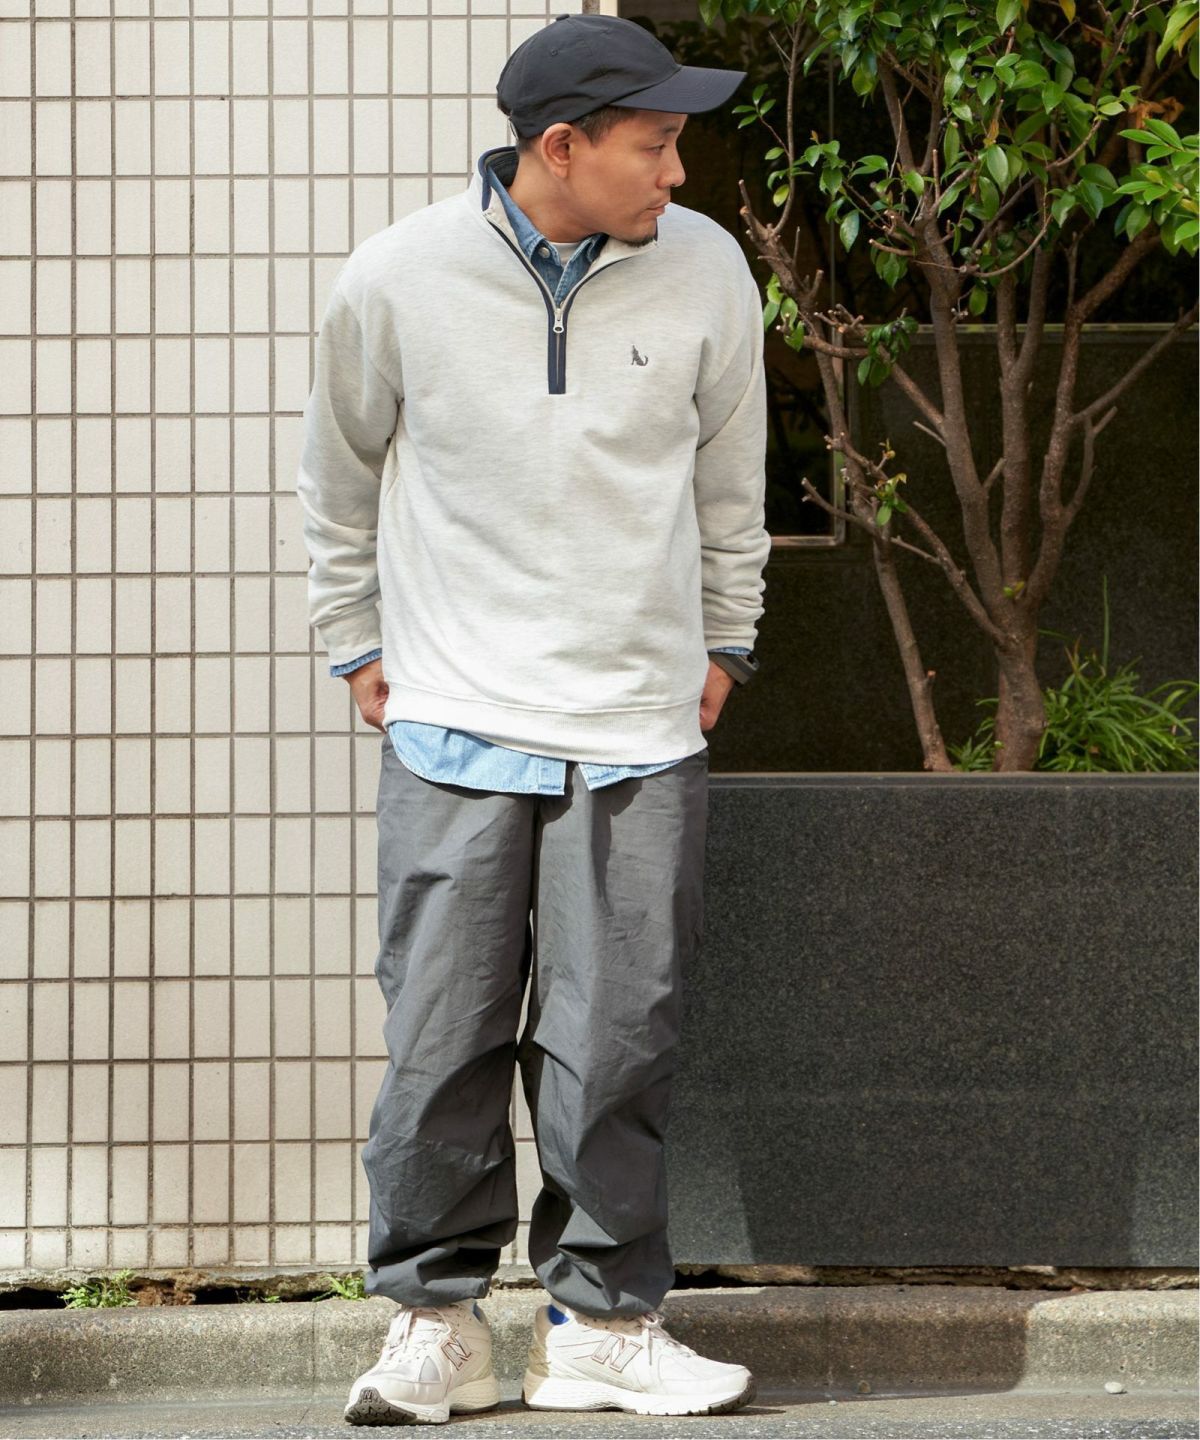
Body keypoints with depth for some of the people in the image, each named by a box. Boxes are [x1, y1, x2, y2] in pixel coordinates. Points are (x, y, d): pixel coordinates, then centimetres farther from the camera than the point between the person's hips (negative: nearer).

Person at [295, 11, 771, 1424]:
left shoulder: (703, 270, -1)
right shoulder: (397, 277, -6)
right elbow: (338, 475, 11)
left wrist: (723, 642, 19)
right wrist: (358, 646, 13)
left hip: (640, 735, 1)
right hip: (454, 725, -1)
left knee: (617, 1041, -1)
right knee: (442, 1039, -1)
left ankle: (601, 1323, 10)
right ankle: (436, 1319, 11)